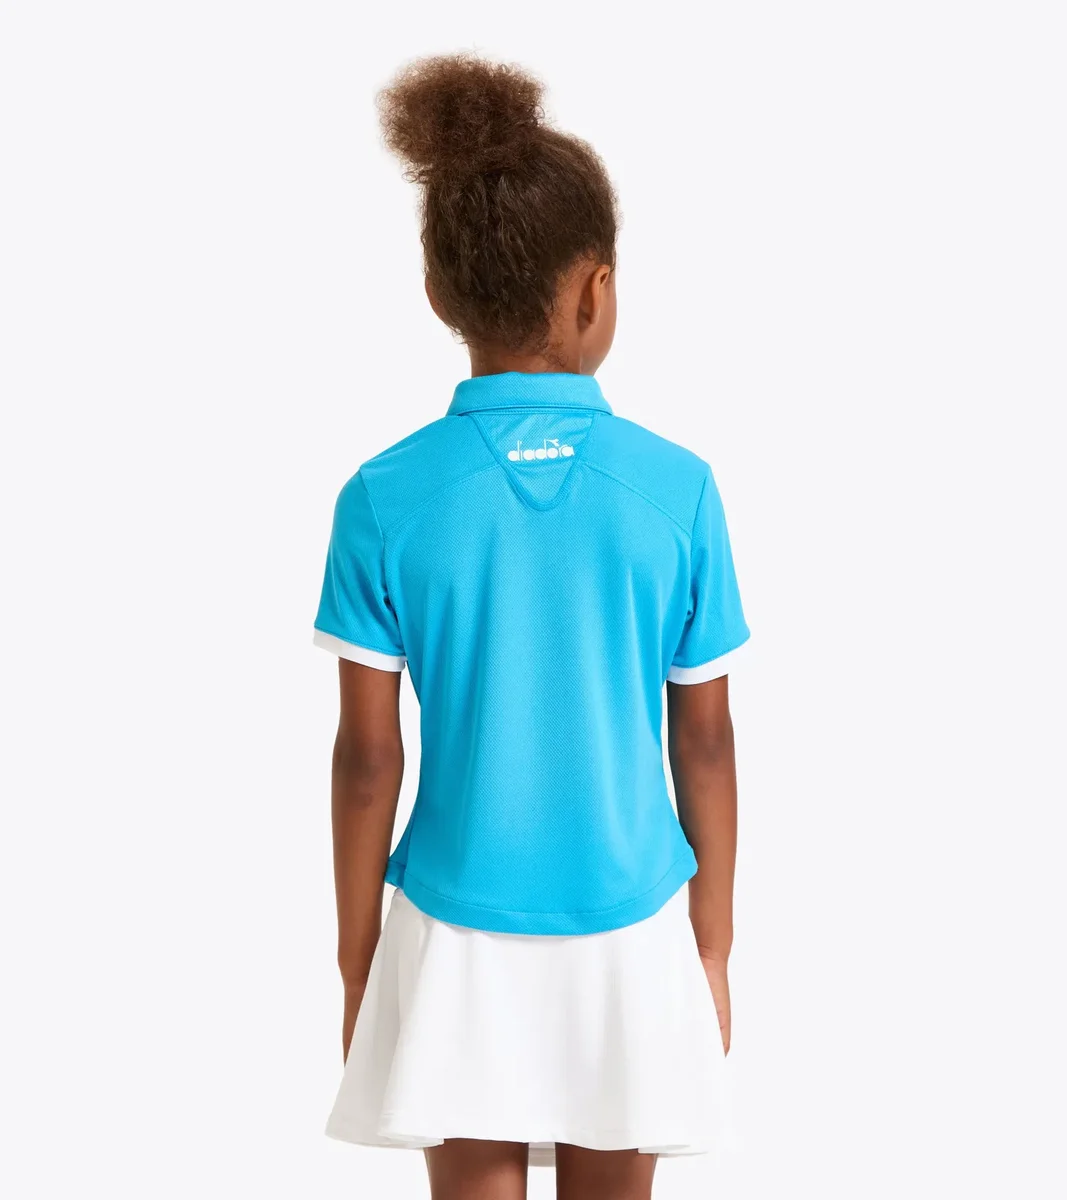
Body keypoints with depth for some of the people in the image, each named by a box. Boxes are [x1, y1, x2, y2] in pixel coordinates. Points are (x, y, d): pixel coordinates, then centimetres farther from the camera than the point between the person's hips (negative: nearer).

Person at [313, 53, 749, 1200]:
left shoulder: (385, 500, -11)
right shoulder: (677, 489, -10)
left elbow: (368, 757, -7)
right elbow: (705, 743, -4)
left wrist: (358, 965, 5)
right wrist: (712, 947, 8)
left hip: (458, 941, 0)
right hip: (631, 933, 1)